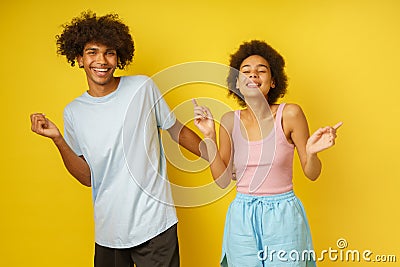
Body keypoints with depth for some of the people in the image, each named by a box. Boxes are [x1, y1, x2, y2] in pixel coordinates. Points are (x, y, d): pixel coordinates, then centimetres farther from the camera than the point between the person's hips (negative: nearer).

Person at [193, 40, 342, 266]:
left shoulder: (289, 114, -10)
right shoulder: (230, 121, -1)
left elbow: (311, 173, -3)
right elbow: (223, 180, -1)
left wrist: (312, 152, -24)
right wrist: (210, 136, -7)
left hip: (282, 216, -2)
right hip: (242, 218, 2)